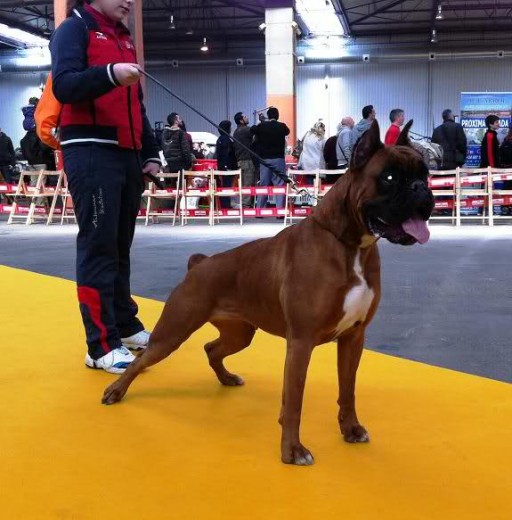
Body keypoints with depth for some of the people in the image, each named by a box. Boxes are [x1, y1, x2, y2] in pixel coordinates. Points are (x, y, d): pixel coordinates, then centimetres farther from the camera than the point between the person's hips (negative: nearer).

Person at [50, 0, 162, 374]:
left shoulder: (124, 38, 22)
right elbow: (64, 86, -16)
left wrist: (150, 153, 17)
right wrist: (109, 74, -32)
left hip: (127, 154, 8)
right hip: (91, 152, -7)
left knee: (120, 245, 12)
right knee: (98, 246, -9)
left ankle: (125, 325, 22)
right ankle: (102, 346, -7)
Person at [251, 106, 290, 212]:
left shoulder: (261, 126, -2)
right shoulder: (282, 126, -4)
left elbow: (252, 130, 16)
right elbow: (287, 132, 19)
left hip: (264, 159, 2)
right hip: (278, 159, -2)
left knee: (263, 185, 8)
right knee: (280, 185, -1)